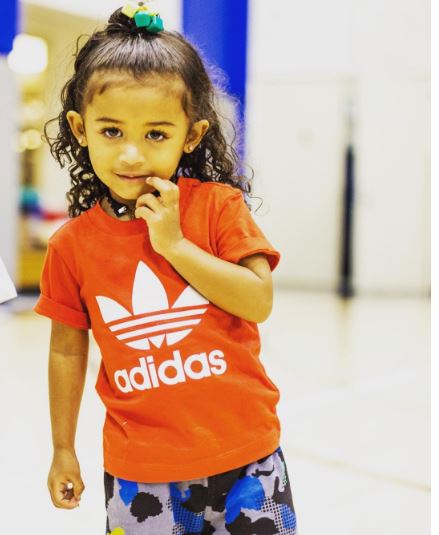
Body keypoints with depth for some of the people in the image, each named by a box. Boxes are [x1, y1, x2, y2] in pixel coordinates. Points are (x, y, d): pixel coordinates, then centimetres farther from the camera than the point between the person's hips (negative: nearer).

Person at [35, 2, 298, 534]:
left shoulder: (218, 206, -6)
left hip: (243, 453, 0)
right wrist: (63, 451, 12)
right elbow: (67, 350, 6)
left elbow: (259, 302, -14)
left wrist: (174, 243, -18)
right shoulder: (73, 245, -3)